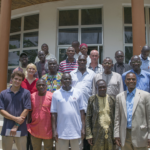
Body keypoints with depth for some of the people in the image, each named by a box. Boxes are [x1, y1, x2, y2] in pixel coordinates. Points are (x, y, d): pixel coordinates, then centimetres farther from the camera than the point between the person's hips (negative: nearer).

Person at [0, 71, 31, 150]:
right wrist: (15, 118, -12)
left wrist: (16, 126, -9)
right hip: (6, 130, 2)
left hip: (21, 130, -2)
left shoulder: (26, 93, -1)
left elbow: (26, 110, -6)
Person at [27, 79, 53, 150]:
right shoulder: (32, 96, -1)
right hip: (35, 131, 3)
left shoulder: (51, 96, -10)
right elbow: (29, 112, 8)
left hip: (48, 131, -3)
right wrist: (28, 125, 5)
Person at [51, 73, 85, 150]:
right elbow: (54, 113, 2)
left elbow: (82, 111, 3)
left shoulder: (78, 92, 1)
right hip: (61, 132, 0)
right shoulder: (56, 94, 0)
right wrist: (54, 130, -1)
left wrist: (83, 128, 0)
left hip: (76, 131, 1)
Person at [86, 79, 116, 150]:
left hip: (110, 133, 2)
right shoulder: (92, 99, 0)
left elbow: (115, 117, 7)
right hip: (97, 134, -2)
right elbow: (88, 118, -1)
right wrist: (89, 135, -6)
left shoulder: (112, 99, 5)